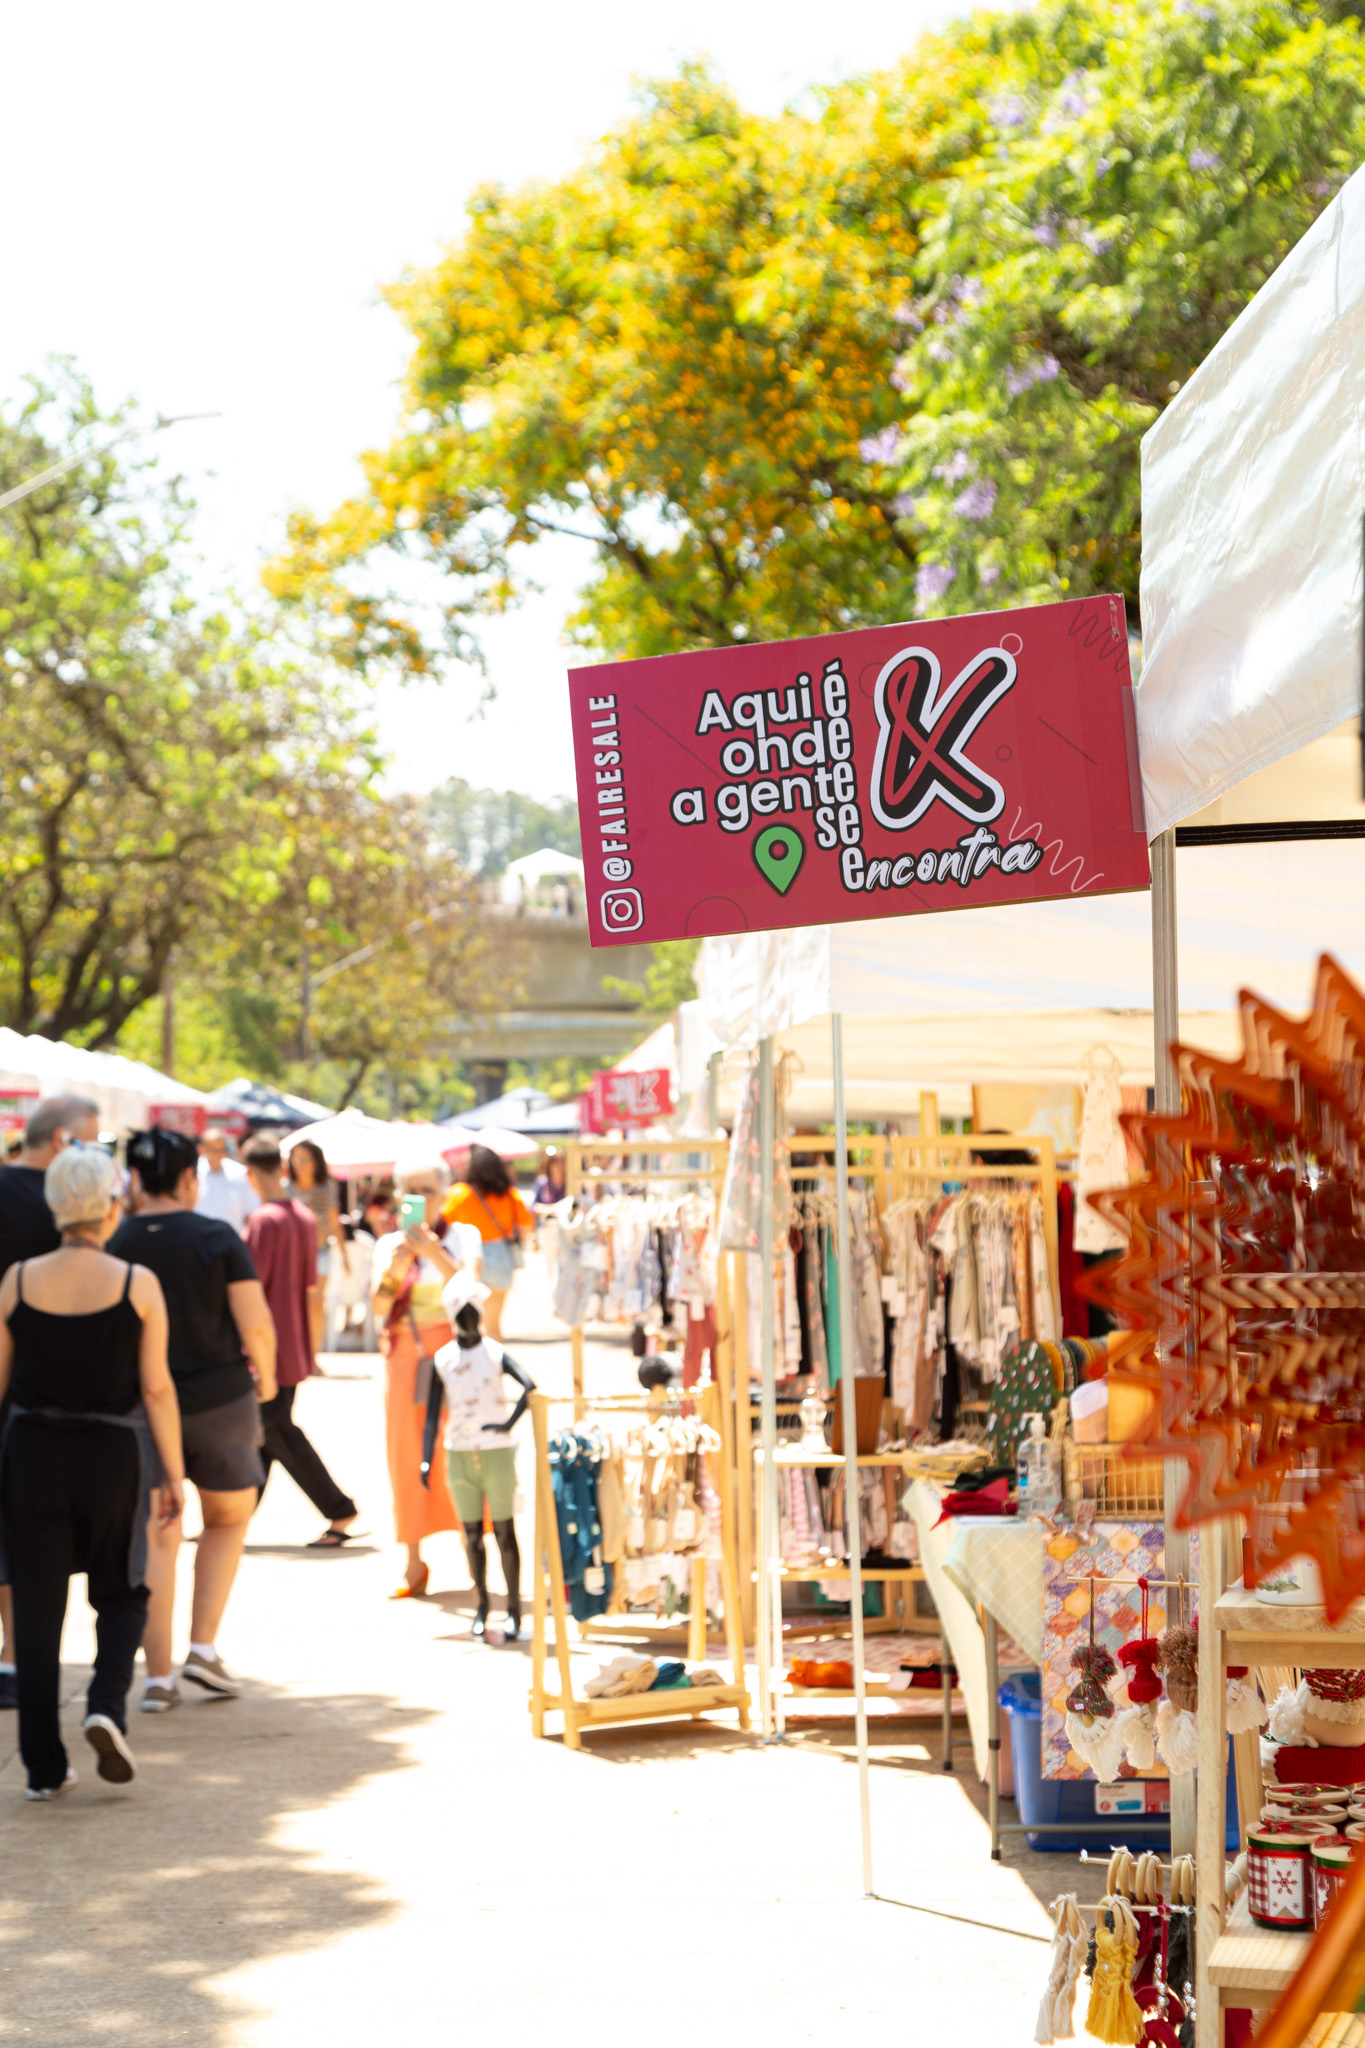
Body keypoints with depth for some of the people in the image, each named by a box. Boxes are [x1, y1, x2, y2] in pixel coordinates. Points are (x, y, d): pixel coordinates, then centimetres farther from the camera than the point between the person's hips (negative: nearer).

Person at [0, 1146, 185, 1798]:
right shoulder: (137, 1285, -8)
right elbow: (157, 1388, -7)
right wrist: (173, 1475, 0)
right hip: (113, 1455, -1)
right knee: (122, 1594, 18)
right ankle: (107, 1704, -7)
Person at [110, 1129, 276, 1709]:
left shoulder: (114, 1247, -4)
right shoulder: (217, 1237, -9)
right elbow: (256, 1325, -12)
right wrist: (265, 1375, 7)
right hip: (219, 1397, -2)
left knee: (157, 1537, 10)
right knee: (229, 1518, 19)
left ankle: (158, 1676, 6)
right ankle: (203, 1648, 8)